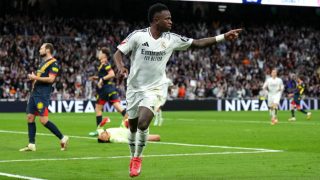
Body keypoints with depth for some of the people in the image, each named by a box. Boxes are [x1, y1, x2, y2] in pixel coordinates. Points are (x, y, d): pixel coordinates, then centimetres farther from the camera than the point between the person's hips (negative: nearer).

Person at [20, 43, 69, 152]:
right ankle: (31, 145, 8)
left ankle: (62, 138, -2)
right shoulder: (43, 62, 19)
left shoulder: (53, 63, -9)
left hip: (43, 94, -9)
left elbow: (51, 79, -20)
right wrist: (34, 79, 10)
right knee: (30, 117, 5)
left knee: (43, 120, -13)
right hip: (35, 93, 9)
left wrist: (35, 77, -15)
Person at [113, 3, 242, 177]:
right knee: (133, 127, 10)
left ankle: (137, 158, 4)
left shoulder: (172, 39, -4)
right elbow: (118, 53, -8)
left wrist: (223, 37, -3)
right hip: (134, 88, 0)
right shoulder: (137, 35, -12)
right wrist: (120, 66, -30)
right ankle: (133, 157, 35)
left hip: (153, 89, 0)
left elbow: (197, 43, 1)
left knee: (143, 124, -19)